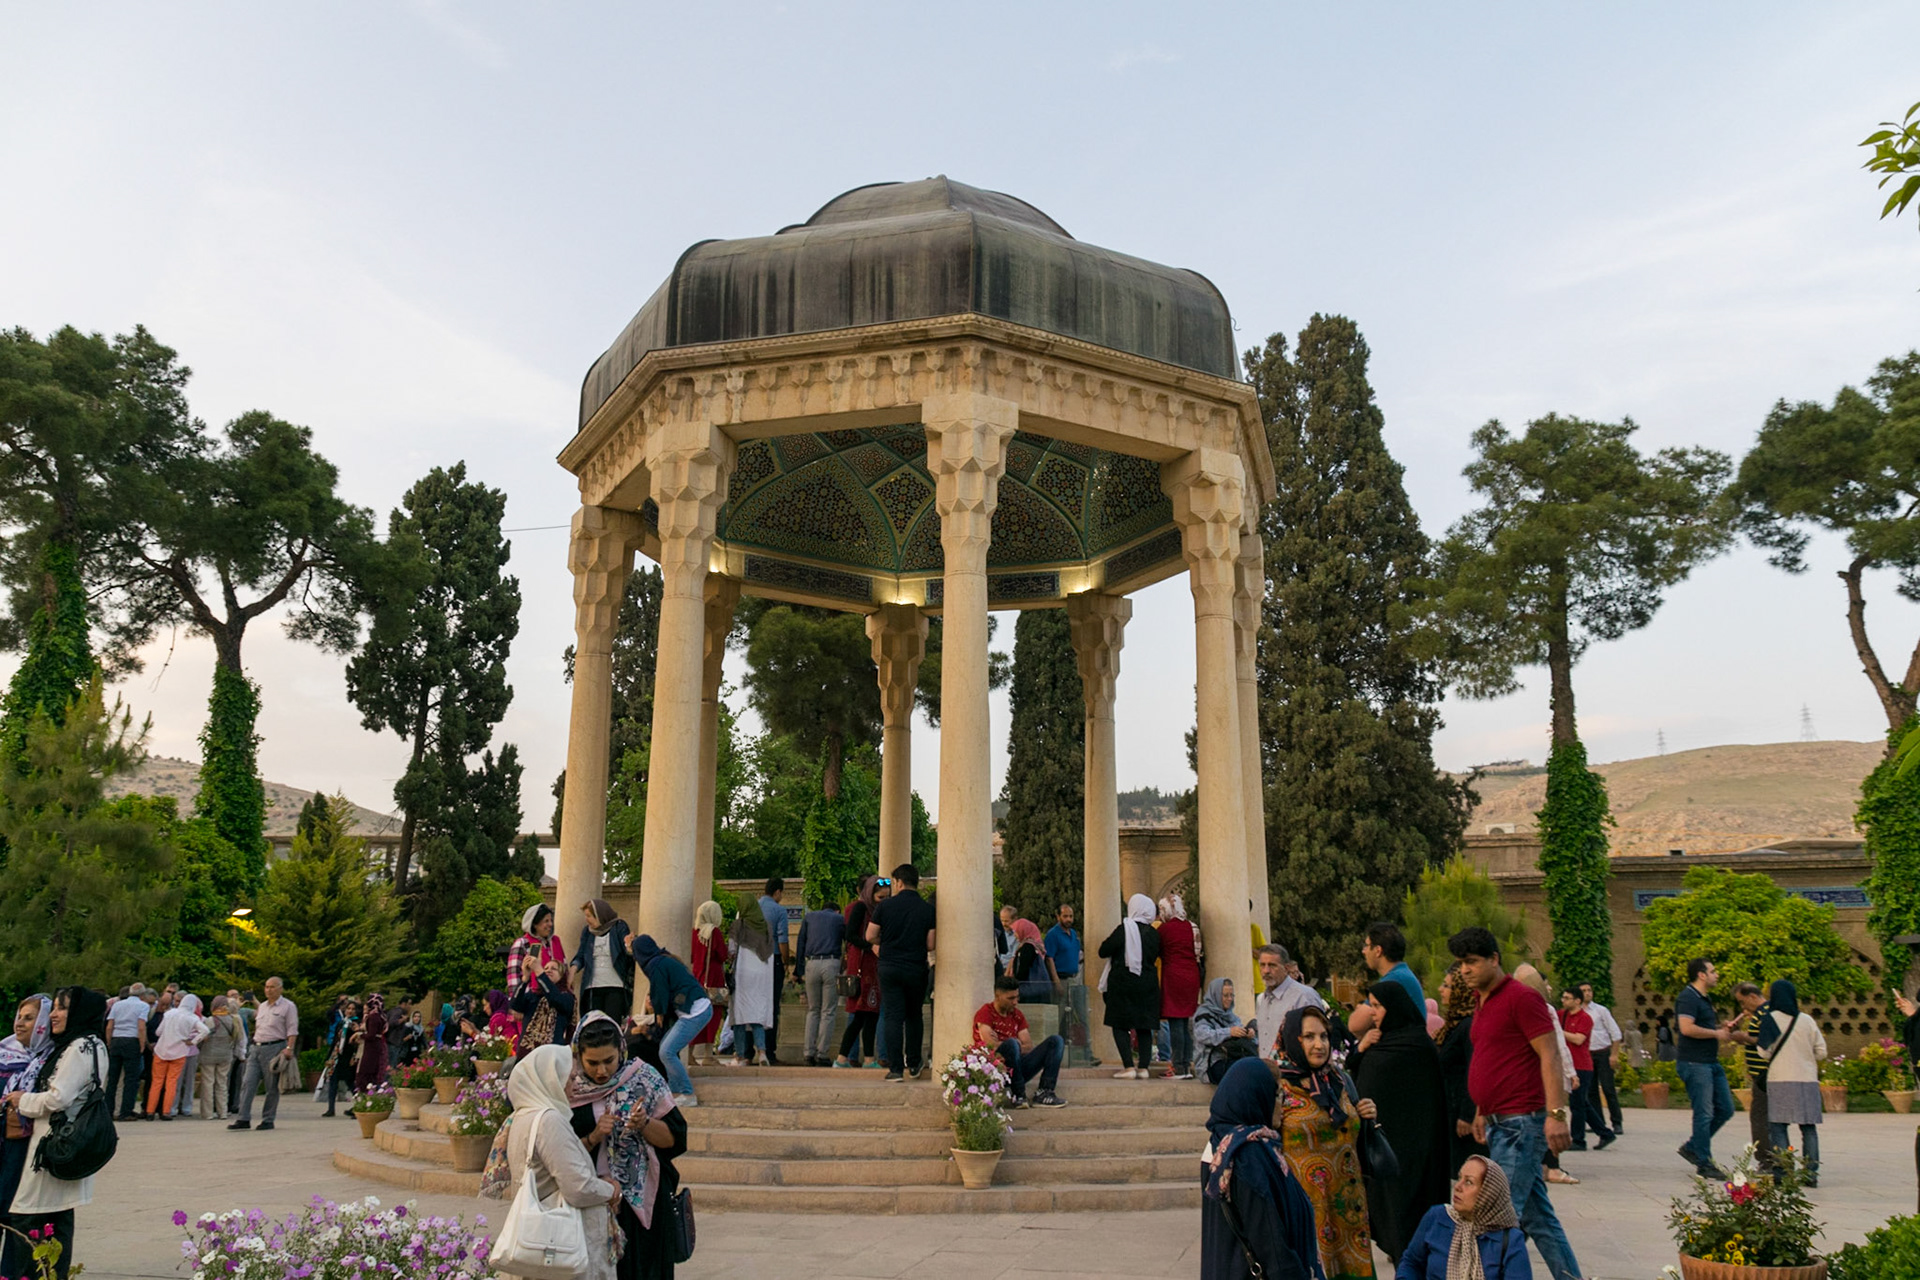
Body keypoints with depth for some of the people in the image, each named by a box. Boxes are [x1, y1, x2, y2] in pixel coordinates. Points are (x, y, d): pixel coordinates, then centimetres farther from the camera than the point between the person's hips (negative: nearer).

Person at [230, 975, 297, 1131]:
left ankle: (268, 1120, 6)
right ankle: (244, 1119, -1)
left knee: (272, 1088, -1)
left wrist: (289, 1048, -19)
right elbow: (258, 1027, 23)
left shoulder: (287, 1006, -2)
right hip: (257, 1048, 7)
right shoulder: (262, 1006, 18)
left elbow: (292, 1030, -8)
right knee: (248, 1084, -2)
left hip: (274, 1049, -6)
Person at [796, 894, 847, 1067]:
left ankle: (809, 1053, 6)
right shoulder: (841, 919, 16)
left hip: (811, 964, 2)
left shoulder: (809, 916, 19)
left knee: (813, 1010, 13)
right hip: (831, 964, -2)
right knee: (827, 1012, 4)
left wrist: (801, 971, 12)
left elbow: (800, 944, 14)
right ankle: (823, 1055, 2)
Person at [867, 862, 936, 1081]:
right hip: (916, 969, 1)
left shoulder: (885, 906, -4)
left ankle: (895, 1068, -2)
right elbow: (931, 944, -3)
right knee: (914, 1016, 17)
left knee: (892, 1016, 2)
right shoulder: (928, 909, -3)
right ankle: (913, 1064, 22)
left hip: (889, 967, -1)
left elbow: (870, 936, -1)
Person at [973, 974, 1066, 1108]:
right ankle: (1019, 1096, -26)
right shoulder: (985, 1013, -3)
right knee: (1011, 1043, -37)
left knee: (1056, 1041, -5)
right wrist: (1018, 1045, -4)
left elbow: (1029, 1047, 8)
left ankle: (1044, 1092, -21)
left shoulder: (1017, 1015, 16)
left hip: (1019, 1069, 7)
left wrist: (1008, 1045, -9)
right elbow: (991, 1046, -16)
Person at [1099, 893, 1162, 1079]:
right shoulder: (1154, 933, 1)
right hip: (1147, 984, 4)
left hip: (1123, 983, -4)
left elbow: (1103, 952, -8)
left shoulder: (1123, 929, -12)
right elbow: (1155, 958, 13)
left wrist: (1109, 938, 8)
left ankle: (1128, 1067, -7)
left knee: (1120, 1025, 1)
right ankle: (1143, 1067, 6)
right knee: (1144, 1027, 10)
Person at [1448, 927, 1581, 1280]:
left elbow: (1550, 1057, -16)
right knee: (1537, 1217, 13)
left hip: (1522, 1122, -9)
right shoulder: (1483, 1002, 16)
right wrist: (1482, 1111, 21)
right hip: (1500, 1123, 9)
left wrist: (1556, 1114, -22)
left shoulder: (1521, 997, -11)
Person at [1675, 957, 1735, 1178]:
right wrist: (1716, 1033, -15)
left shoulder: (1704, 999, 18)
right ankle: (1704, 1164, 3)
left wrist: (1722, 1028, 15)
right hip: (1695, 1064, -10)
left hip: (1711, 1063, 10)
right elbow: (1687, 1028, -27)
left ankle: (1692, 1148, 20)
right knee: (1704, 1114, -5)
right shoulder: (1688, 997, -14)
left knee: (1725, 1110, 11)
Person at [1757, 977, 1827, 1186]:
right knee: (1809, 1128, 9)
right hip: (1808, 1080, 3)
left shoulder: (1771, 1019, -5)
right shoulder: (1807, 1021, 4)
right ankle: (1811, 1172, 6)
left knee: (1778, 1128, 1)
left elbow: (1765, 1051, -7)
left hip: (1780, 1080, -3)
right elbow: (1821, 1052, 7)